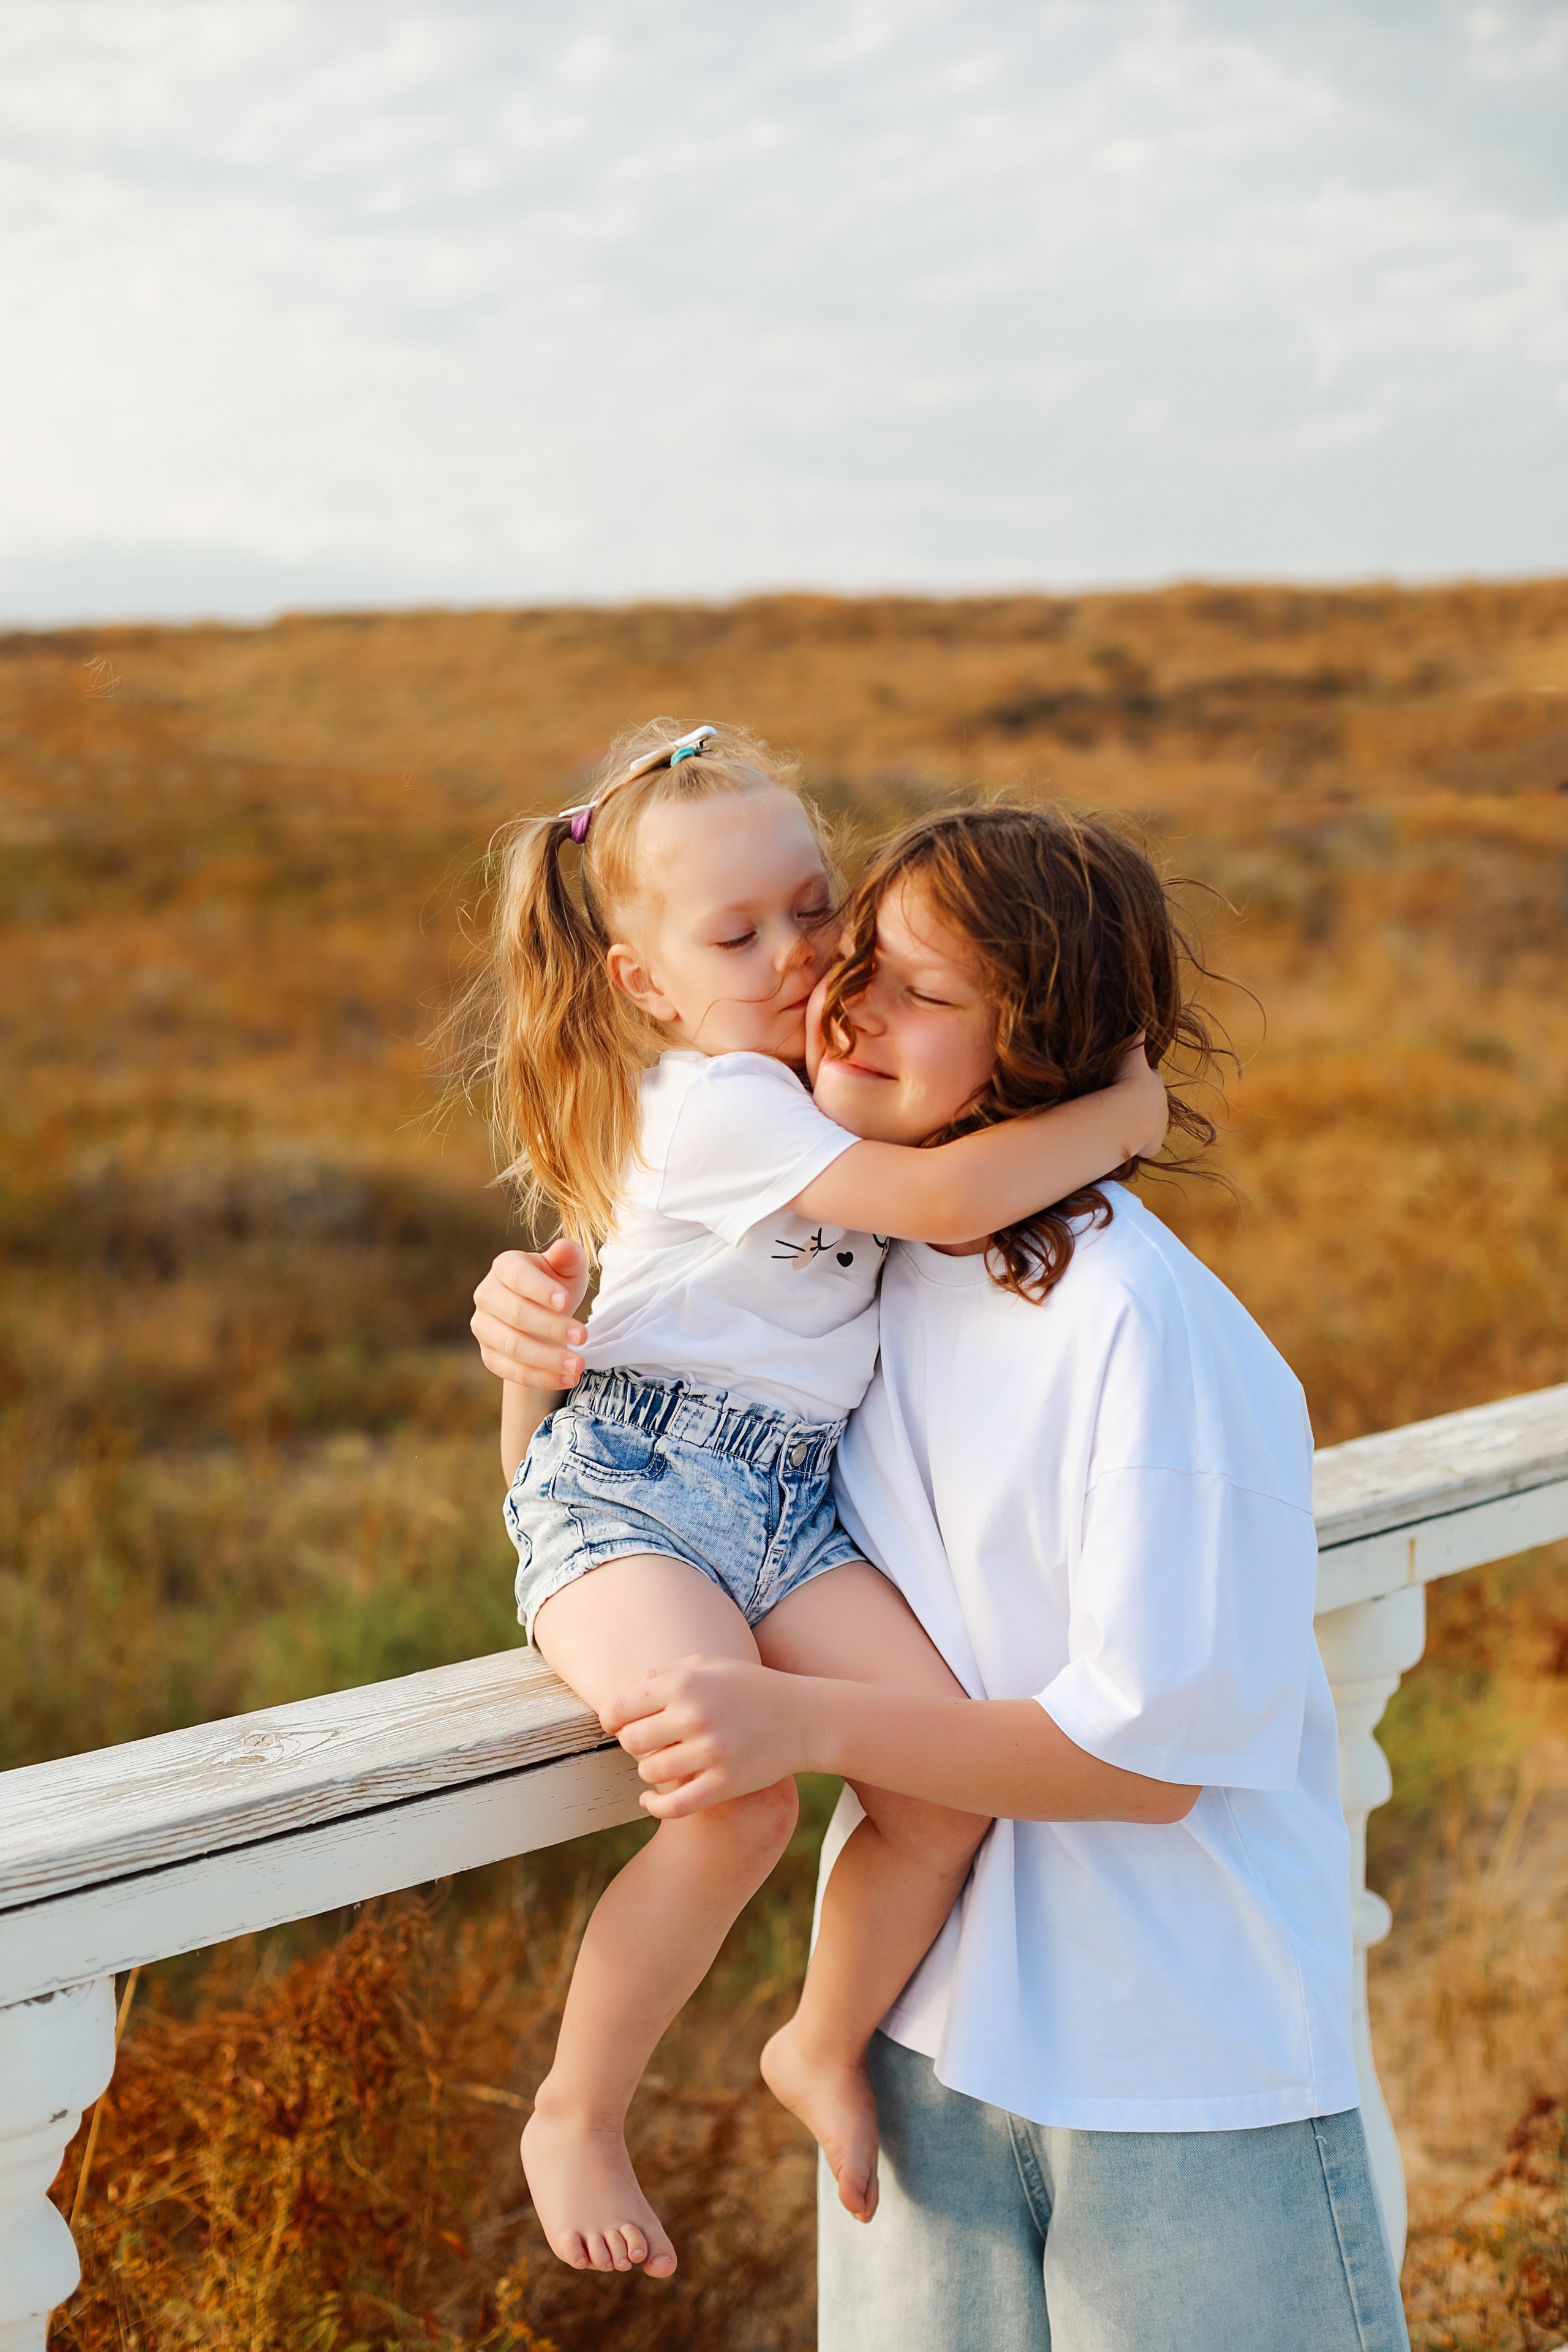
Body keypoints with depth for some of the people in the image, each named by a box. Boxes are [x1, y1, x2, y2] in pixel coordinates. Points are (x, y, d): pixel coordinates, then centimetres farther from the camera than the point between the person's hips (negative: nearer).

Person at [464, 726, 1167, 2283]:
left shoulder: (814, 1085, 16)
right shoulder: (716, 1104, -13)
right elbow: (947, 1201, -22)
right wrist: (1121, 1115, -10)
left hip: (787, 1502, 8)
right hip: (633, 1486, -8)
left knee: (951, 1784, -12)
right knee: (740, 1800, -29)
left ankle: (823, 2051, 14)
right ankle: (576, 2119, -7)